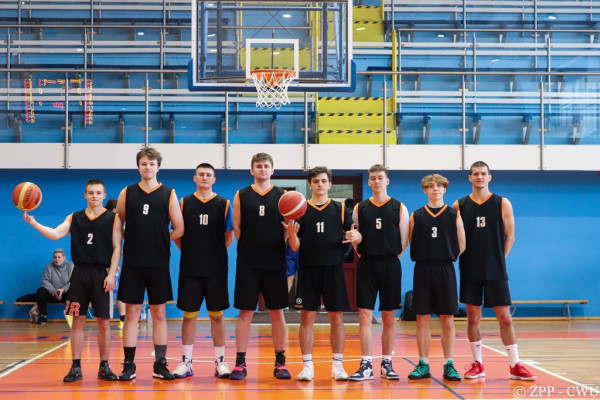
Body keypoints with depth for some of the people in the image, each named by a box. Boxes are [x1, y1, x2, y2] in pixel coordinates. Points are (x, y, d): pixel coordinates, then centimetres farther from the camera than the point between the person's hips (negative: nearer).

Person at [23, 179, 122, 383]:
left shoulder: (113, 218, 2)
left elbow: (117, 248, -2)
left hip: (101, 274, -2)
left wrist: (111, 274, -11)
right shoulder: (74, 218, 10)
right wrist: (33, 223, -16)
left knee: (103, 322, 1)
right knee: (77, 321, 3)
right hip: (79, 272, 2)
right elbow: (55, 234, -2)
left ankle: (104, 367, 13)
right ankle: (76, 367, 11)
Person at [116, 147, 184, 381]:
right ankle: (129, 365, 9)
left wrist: (160, 242, 4)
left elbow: (179, 229, 5)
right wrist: (134, 243, 5)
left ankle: (160, 365, 12)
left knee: (159, 313, 5)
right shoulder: (127, 193, 6)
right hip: (132, 263, 0)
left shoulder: (169, 194, 4)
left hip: (159, 264, 0)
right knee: (131, 313, 2)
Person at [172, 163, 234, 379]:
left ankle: (220, 361, 13)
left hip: (216, 269, 0)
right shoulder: (184, 203, 5)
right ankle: (186, 362, 12)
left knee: (217, 315, 5)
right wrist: (189, 251, 2)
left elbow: (229, 236, 7)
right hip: (189, 269, 0)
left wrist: (216, 253, 2)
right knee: (189, 315, 4)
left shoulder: (223, 204, 4)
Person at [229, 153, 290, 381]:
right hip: (248, 263, -1)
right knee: (245, 313, 1)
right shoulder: (242, 195, 6)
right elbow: (237, 228, 8)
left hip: (275, 263, 1)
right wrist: (249, 247, 2)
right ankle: (240, 363, 7)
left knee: (277, 313, 5)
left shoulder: (282, 196, 6)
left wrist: (276, 248, -6)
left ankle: (280, 362, 14)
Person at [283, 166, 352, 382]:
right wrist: (292, 233, -19)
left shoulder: (340, 209, 7)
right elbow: (295, 246, 3)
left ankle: (337, 365, 11)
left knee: (336, 317, 2)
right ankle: (307, 366, 8)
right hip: (308, 269, 0)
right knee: (307, 317, 0)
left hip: (334, 268, 0)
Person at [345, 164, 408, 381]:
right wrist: (355, 238, -9)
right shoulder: (360, 208, 7)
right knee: (365, 315, -4)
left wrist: (390, 257, 1)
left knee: (389, 317, 5)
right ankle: (366, 365, 1)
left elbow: (404, 241, 6)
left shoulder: (399, 208, 3)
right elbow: (356, 240, 12)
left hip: (390, 265, -1)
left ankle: (386, 364, 15)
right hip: (366, 265, 1)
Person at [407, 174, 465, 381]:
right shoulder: (416, 216, 5)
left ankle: (449, 365, 9)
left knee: (447, 320, 1)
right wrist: (427, 257, 3)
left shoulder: (454, 214, 4)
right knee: (422, 319, 3)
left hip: (445, 270, 0)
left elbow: (461, 246, 6)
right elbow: (412, 244, 8)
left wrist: (445, 257, 5)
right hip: (422, 270, 1)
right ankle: (423, 365, 11)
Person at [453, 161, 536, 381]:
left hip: (496, 272, -1)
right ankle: (477, 364, 17)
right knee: (473, 317, 6)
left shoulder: (502, 204, 2)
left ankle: (515, 366, 8)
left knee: (505, 318, 0)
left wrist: (498, 259, -1)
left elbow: (509, 236, 4)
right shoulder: (459, 205, 3)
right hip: (470, 272, 1)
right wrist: (463, 259, -3)